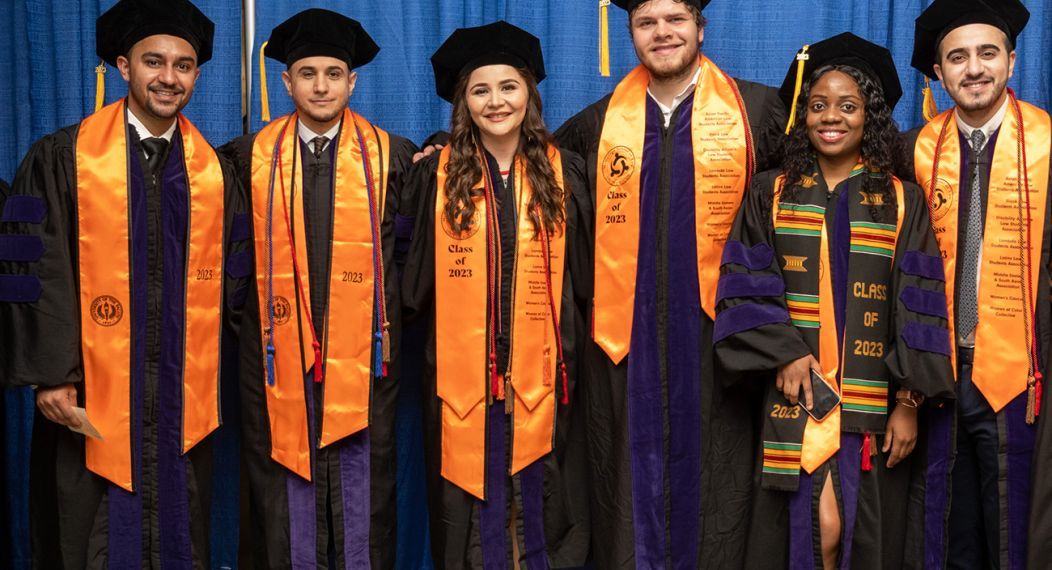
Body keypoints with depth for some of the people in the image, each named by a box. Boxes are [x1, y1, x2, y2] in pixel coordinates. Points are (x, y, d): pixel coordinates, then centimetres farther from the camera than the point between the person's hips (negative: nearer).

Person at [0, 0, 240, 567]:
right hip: (91, 398, -3)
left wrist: (211, 378, 8)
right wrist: (51, 376, -12)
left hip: (183, 402, 3)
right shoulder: (61, 158, -3)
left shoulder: (212, 171, 7)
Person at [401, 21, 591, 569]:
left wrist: (568, 352, 4)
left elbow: (582, 270, 8)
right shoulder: (437, 175, 0)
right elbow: (413, 279, 5)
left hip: (539, 375, 1)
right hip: (460, 375, -1)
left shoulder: (563, 173, 4)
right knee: (471, 508, 9)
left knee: (536, 507, 9)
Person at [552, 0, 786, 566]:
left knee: (710, 491, 7)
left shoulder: (757, 109, 1)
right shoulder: (598, 121, 9)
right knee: (630, 486, 9)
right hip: (623, 341, 2)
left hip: (714, 337, -2)